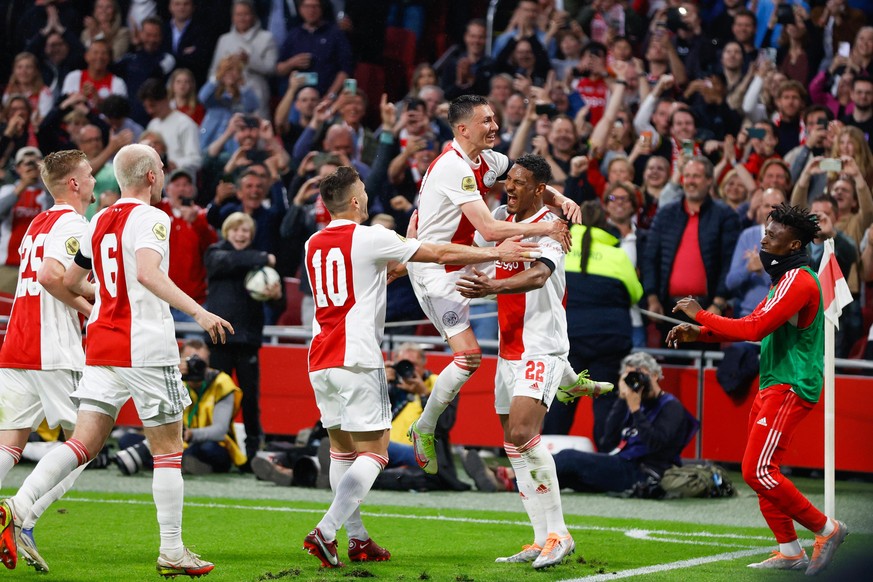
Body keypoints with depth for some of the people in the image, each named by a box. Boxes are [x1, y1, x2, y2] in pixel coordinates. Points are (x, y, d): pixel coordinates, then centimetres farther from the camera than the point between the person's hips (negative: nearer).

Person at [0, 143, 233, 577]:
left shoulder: (98, 223, 13)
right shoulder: (150, 219, -9)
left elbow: (70, 282, 23)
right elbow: (148, 272, -27)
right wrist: (198, 312, -32)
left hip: (101, 344, 7)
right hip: (145, 346, -6)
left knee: (84, 443, 3)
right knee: (168, 448, 4)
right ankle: (172, 552, 6)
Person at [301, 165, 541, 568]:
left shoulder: (314, 245, 13)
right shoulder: (369, 238, -6)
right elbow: (442, 255, -2)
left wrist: (399, 265, 35)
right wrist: (496, 254, 7)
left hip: (320, 361, 7)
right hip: (356, 360, -7)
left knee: (342, 450, 13)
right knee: (373, 452, -4)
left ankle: (358, 539, 12)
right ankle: (325, 531, -18)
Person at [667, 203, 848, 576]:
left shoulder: (798, 281, -16)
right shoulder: (786, 279, 18)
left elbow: (755, 328, -23)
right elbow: (753, 325, 21)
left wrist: (701, 316, -15)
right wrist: (698, 334, 10)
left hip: (789, 388, -11)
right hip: (773, 386, 11)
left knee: (758, 471, -15)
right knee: (760, 471, 10)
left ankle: (826, 528, -5)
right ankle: (790, 552, 15)